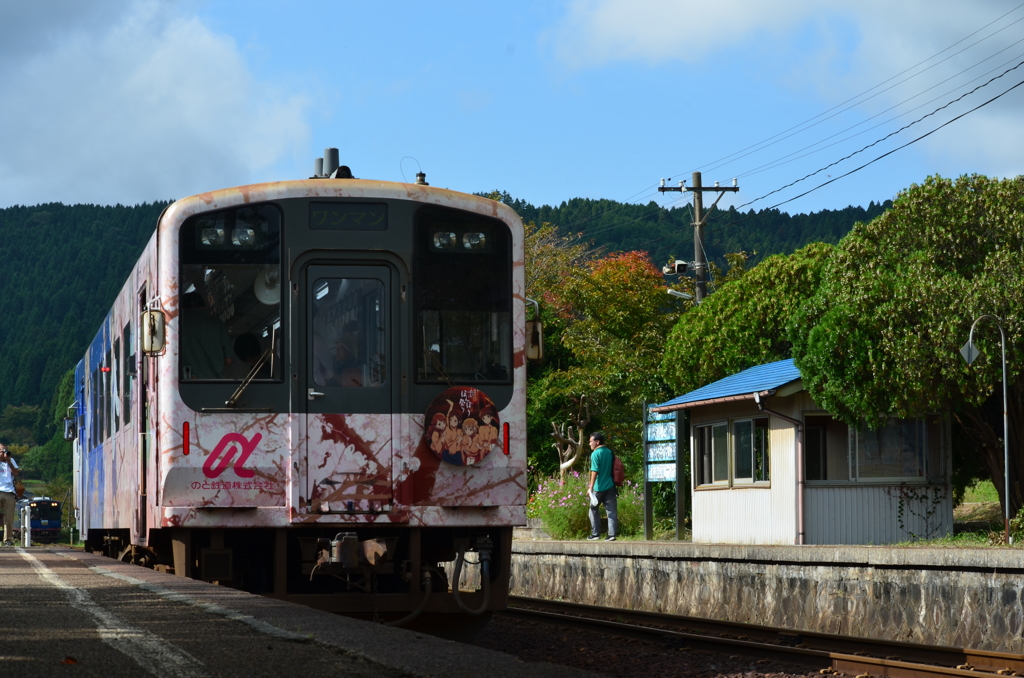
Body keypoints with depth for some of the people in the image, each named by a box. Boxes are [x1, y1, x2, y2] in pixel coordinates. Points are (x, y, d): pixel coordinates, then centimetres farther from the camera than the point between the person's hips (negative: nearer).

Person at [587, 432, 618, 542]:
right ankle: (612, 534, -5)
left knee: (594, 509, 11)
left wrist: (591, 487, -16)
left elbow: (595, 471, -16)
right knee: (612, 511, 2)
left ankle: (595, 534, 11)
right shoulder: (610, 452, 11)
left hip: (599, 487, -5)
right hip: (611, 486, 5)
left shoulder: (595, 454, -9)